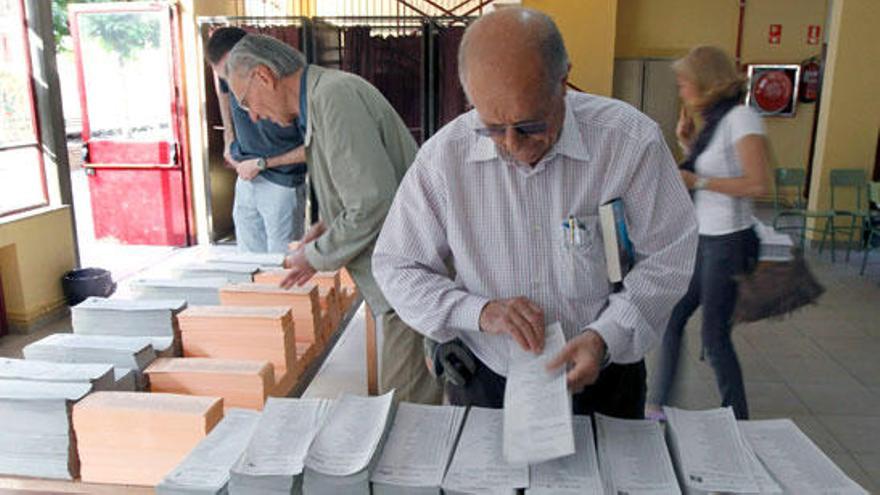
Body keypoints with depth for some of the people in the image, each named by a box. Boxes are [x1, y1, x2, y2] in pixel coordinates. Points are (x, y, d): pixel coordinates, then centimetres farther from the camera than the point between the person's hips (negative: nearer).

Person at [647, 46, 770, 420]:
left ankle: (738, 423, 18)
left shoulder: (741, 117, -14)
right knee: (671, 320, 12)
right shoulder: (714, 121, 11)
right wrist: (688, 144, 8)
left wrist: (697, 181, -19)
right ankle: (659, 407, 24)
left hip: (728, 242, -9)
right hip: (703, 239, 9)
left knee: (714, 337, 0)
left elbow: (757, 184, -22)